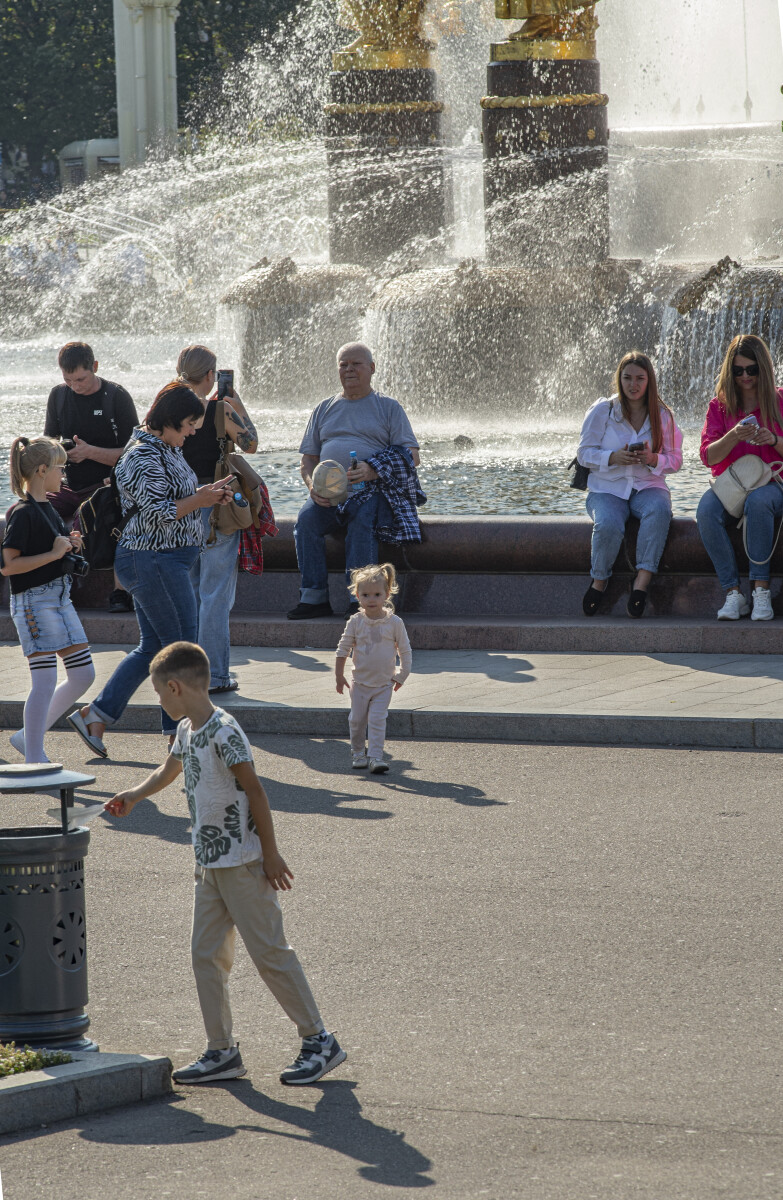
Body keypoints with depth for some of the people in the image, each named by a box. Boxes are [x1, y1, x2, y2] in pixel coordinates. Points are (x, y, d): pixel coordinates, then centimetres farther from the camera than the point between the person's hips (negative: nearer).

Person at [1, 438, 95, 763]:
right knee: (45, 682, -8)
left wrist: (69, 545, 8)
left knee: (83, 675, 9)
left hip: (60, 598, 10)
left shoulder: (47, 509, 14)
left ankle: (28, 737, 20)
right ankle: (34, 760, 0)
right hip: (34, 601, -10)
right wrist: (53, 553, -20)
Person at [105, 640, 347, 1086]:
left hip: (242, 862, -9)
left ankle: (320, 1041, 3)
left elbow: (254, 790, -18)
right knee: (207, 955, 7)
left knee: (270, 952, -5)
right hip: (210, 863, 9)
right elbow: (169, 771, 31)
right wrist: (133, 795, 45)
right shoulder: (187, 731, 10)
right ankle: (223, 1052, 12)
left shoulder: (224, 731, -18)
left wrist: (271, 854, -16)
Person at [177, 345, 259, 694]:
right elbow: (250, 444, 1)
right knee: (216, 592, 0)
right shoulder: (219, 410, -13)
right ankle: (214, 675, 0)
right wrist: (238, 406, 9)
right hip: (214, 505, -5)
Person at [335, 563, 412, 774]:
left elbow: (405, 650, 2)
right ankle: (358, 752, 26)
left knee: (377, 721, -8)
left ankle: (375, 756, -9)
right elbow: (343, 649, 3)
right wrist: (339, 675, 3)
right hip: (360, 682, 1)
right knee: (357, 719, 7)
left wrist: (402, 675, 0)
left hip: (384, 683, -1)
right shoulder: (356, 622, -5)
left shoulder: (394, 623, -7)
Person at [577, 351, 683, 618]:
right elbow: (584, 453, 1)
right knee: (608, 525, -34)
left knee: (659, 510, -36)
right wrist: (613, 458, -19)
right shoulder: (601, 411, 3)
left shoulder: (663, 415, 7)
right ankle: (599, 580, -8)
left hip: (648, 486, 1)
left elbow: (675, 460, 7)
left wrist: (653, 459, -16)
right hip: (607, 488, -1)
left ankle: (642, 580, -34)